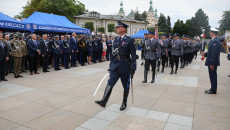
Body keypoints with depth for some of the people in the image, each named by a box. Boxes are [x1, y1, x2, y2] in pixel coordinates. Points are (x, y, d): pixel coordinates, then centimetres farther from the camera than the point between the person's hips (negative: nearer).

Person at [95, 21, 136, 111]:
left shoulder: (130, 40, -7)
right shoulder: (116, 40, 11)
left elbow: (133, 55, -9)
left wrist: (133, 68, -12)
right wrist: (111, 65, 16)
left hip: (125, 67, -4)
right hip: (115, 66, 4)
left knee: (126, 86, 9)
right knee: (110, 83, -10)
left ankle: (124, 103, 25)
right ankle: (103, 101, -15)